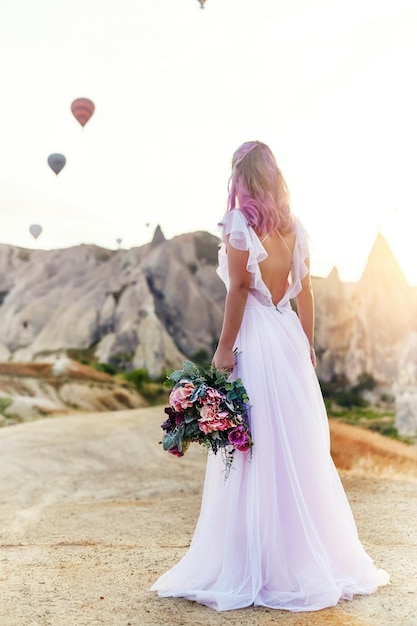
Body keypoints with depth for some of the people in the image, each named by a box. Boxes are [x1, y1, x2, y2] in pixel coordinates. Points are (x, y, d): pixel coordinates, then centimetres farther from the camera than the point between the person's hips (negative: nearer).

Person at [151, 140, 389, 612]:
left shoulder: (239, 222, -8)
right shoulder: (293, 226, 9)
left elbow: (239, 288, -13)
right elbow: (305, 290, 10)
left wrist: (224, 348, -9)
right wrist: (307, 345, 16)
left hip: (255, 340, -6)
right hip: (289, 337, 6)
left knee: (255, 453, 0)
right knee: (300, 448, 12)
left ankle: (250, 568, 9)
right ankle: (316, 557, 24)